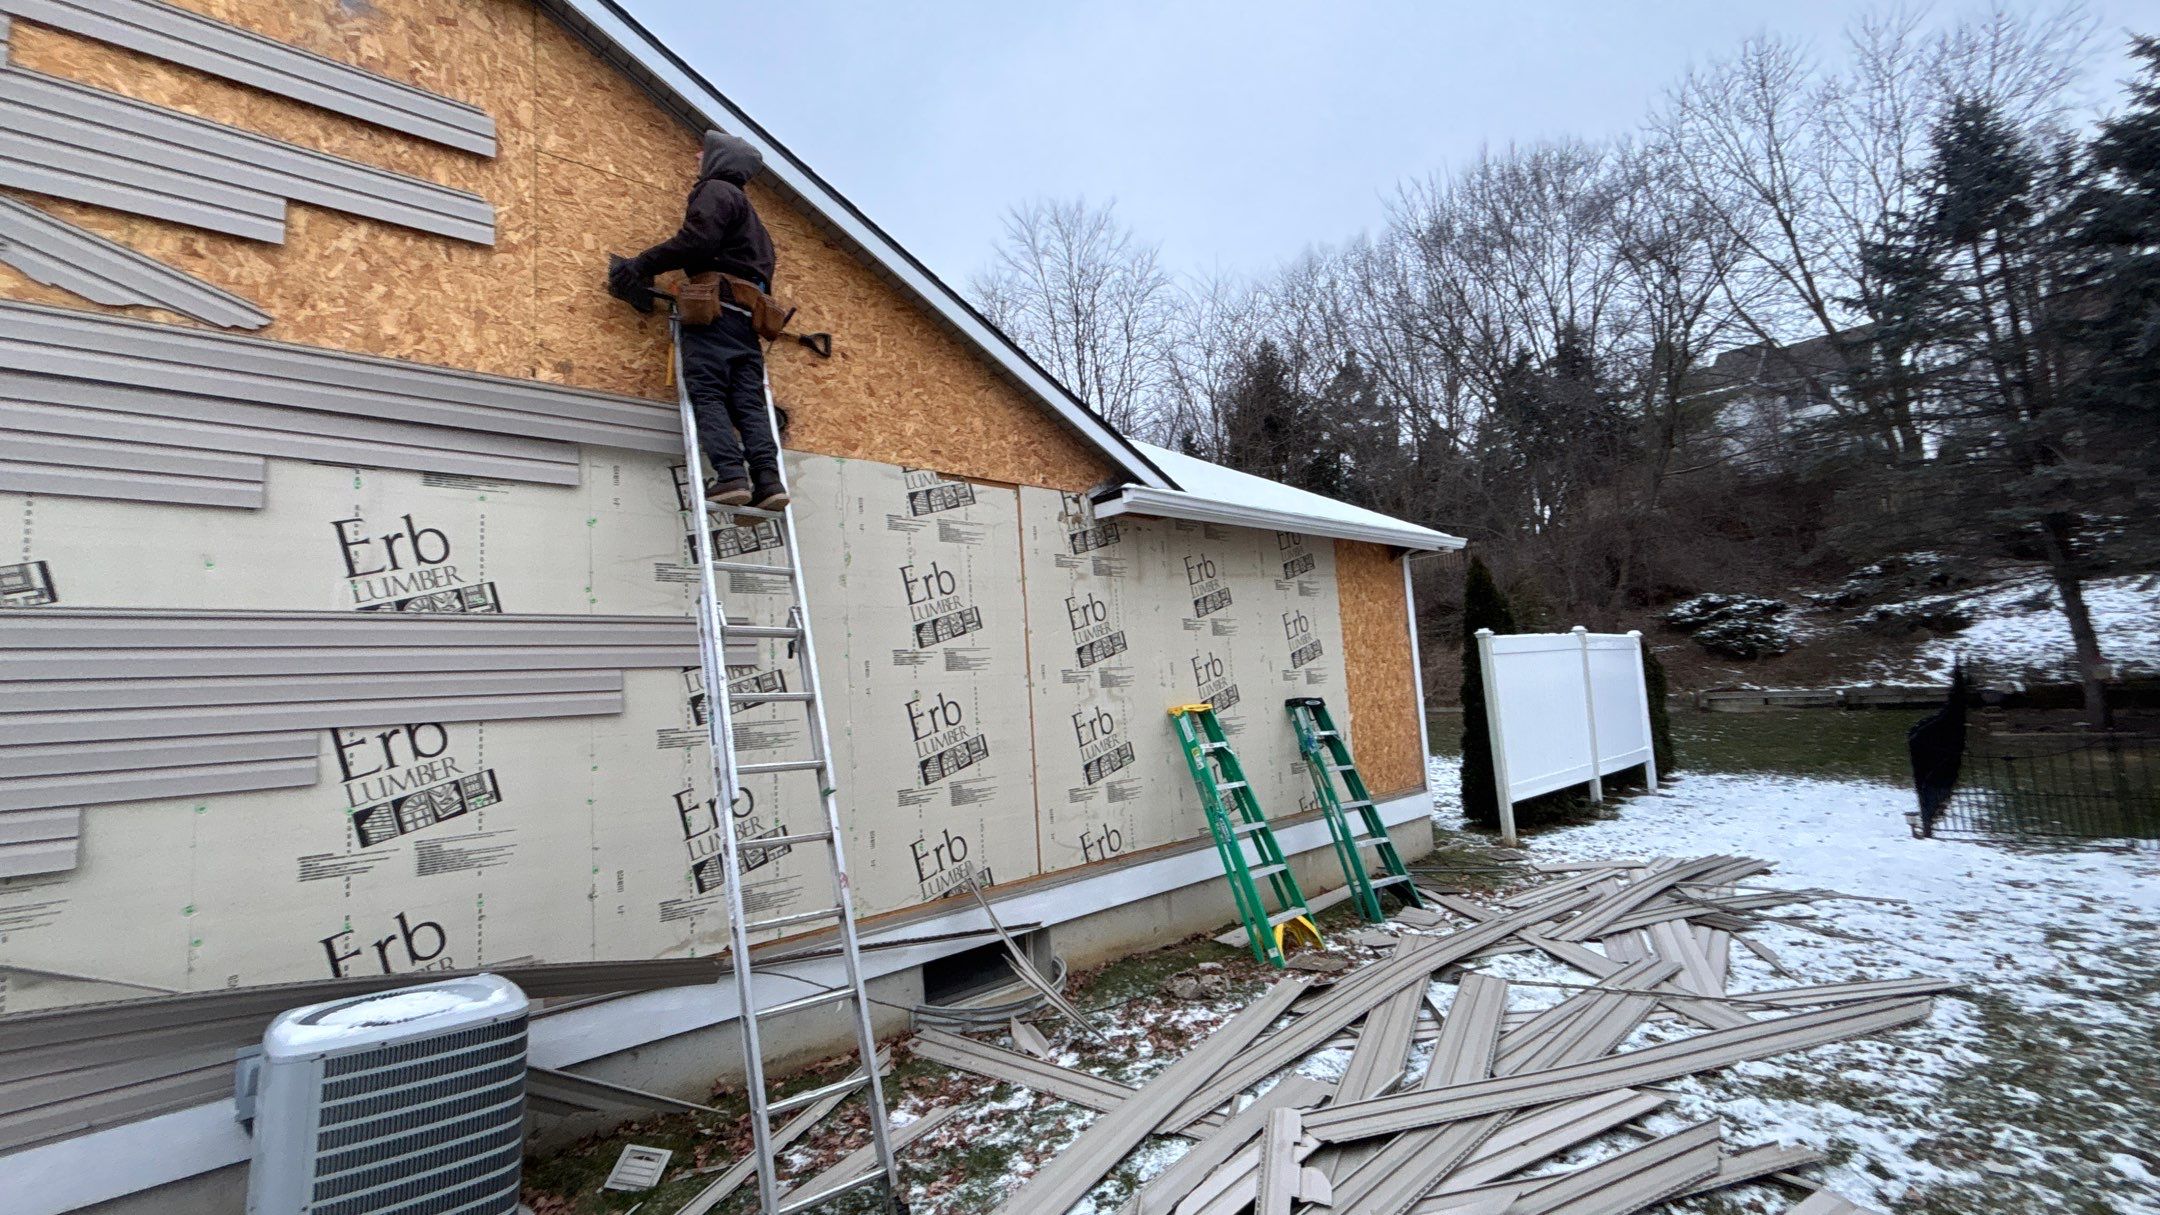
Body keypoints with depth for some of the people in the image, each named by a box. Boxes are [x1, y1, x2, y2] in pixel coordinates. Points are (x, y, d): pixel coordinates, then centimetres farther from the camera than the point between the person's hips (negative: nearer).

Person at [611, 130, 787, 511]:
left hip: (715, 308, -8)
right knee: (748, 401, -1)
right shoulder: (747, 209, 32)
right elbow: (764, 266, 27)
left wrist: (641, 265, -8)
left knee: (707, 395, -13)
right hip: (747, 316, 8)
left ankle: (731, 476, -26)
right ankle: (768, 479, -14)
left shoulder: (715, 190, 5)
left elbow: (697, 240, -12)